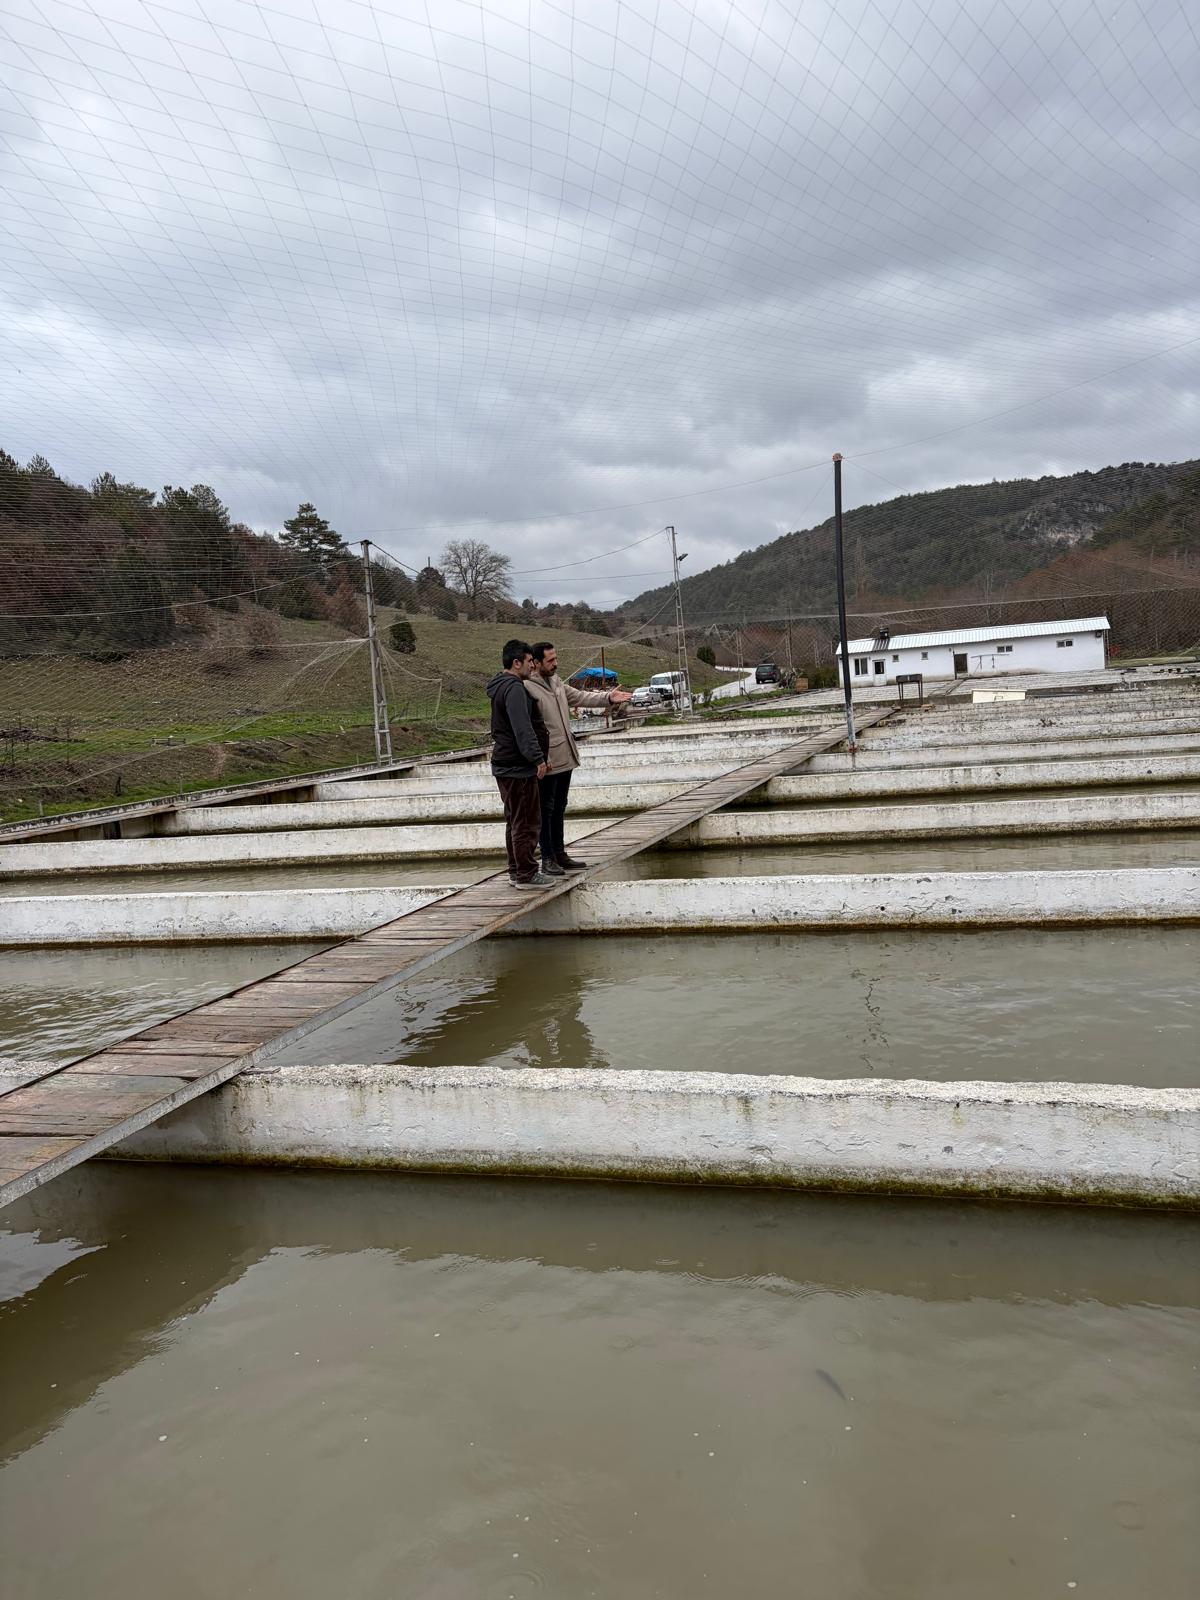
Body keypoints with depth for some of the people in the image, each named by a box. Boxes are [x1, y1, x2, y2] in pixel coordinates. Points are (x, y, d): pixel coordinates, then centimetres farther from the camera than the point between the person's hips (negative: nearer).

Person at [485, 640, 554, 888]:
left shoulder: (500, 686, 16)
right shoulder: (514, 688, -17)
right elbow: (523, 729, -26)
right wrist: (538, 758, -28)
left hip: (504, 765, 11)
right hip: (518, 767, -11)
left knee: (514, 820, 17)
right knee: (527, 823, -4)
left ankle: (516, 871, 24)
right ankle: (526, 875, 0)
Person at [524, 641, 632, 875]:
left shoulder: (556, 682, 10)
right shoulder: (527, 688, -18)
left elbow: (580, 696, 16)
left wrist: (608, 697, 3)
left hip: (565, 757, 9)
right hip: (547, 761, -9)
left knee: (559, 807, 16)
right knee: (546, 809, 2)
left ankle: (560, 854, 26)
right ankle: (548, 858, 10)